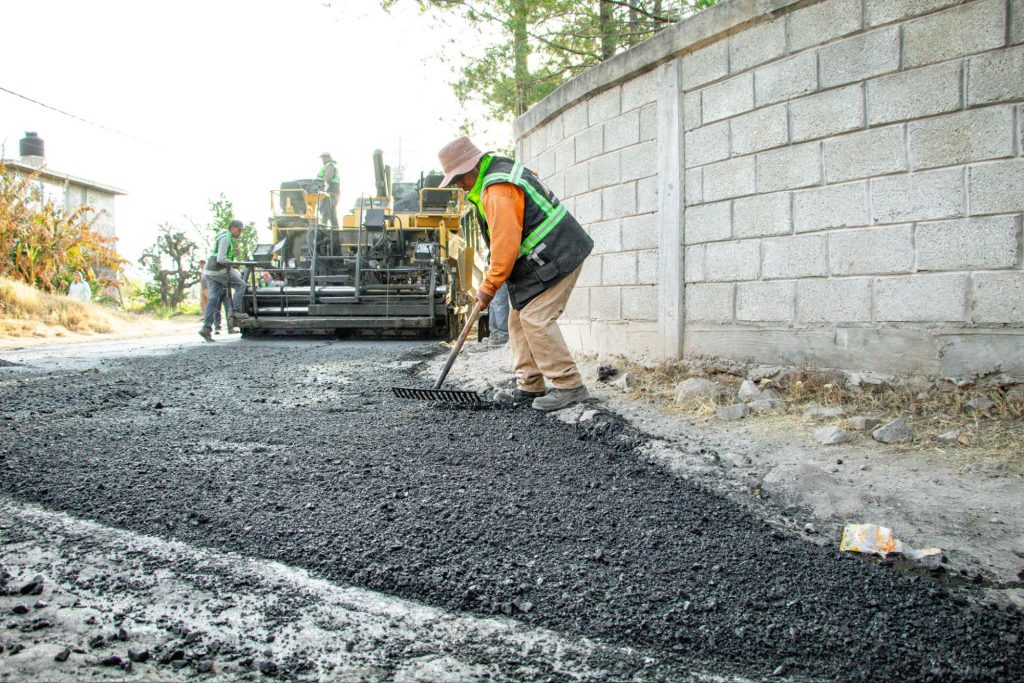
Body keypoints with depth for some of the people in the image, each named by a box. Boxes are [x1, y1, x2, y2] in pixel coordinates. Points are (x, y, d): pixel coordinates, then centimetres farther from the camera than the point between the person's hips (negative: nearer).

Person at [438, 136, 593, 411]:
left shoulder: (498, 191, -22)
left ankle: (568, 385, -8)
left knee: (536, 319, -14)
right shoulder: (500, 170, 13)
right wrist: (493, 278, 19)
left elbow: (505, 244, -23)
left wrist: (488, 287, -12)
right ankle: (530, 386, 14)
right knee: (520, 320, 9)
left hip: (554, 258, -11)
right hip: (547, 257, 11)